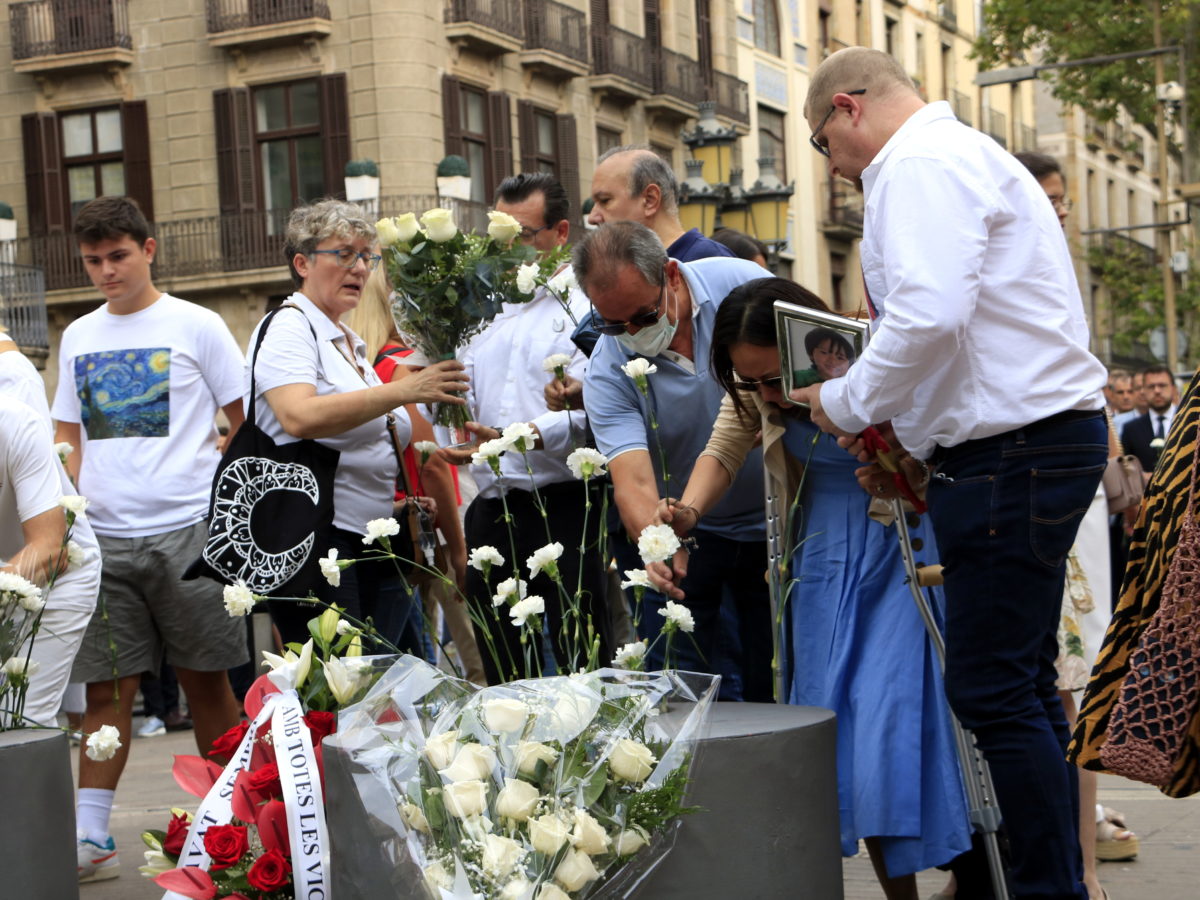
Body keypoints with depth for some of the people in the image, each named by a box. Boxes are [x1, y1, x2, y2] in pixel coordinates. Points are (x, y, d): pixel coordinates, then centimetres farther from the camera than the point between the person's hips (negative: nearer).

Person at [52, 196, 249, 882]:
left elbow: (247, 423, 3)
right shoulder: (77, 338, 14)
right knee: (107, 685, 2)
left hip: (186, 529, -3)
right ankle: (90, 834, 3)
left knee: (206, 679, 4)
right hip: (103, 536, 3)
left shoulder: (196, 326, 1)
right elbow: (71, 439, 19)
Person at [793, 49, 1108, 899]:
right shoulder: (961, 154, 23)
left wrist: (849, 404, -9)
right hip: (1039, 437, 11)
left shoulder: (921, 166, -10)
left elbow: (929, 317, -24)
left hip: (1014, 450, -11)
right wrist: (893, 421, 17)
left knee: (992, 691, -8)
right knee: (1021, 686, 15)